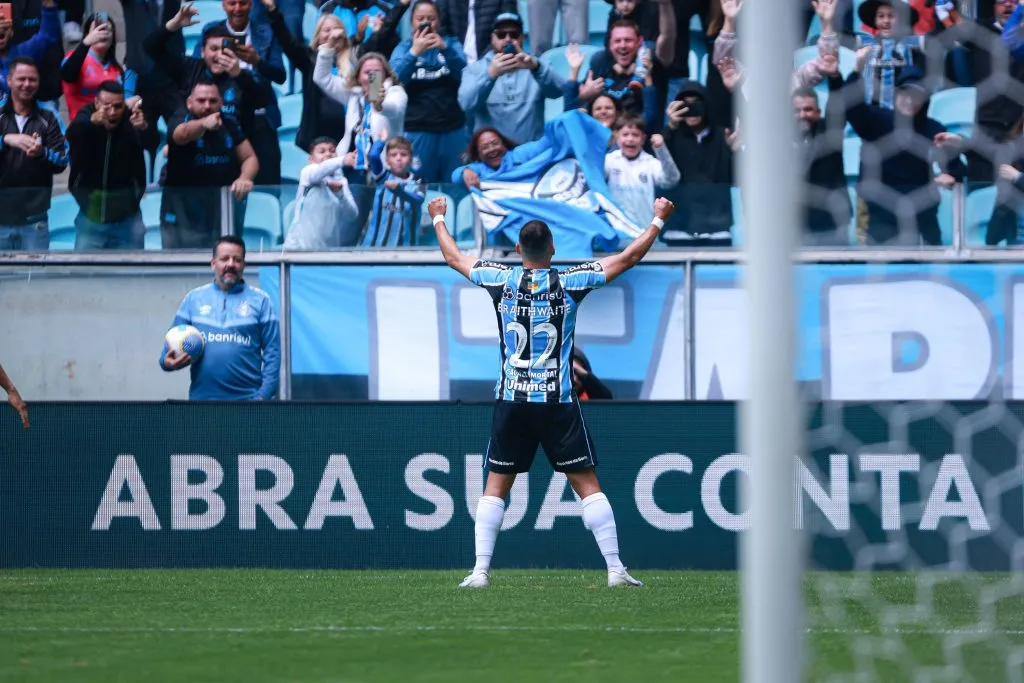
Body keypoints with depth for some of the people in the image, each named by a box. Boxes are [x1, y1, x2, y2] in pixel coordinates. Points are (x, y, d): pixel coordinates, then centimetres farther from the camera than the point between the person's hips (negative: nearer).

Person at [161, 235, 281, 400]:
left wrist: (264, 395, -11)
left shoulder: (260, 300, 3)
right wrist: (167, 361, -12)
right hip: (202, 399, 2)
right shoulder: (193, 299, 9)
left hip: (248, 400, -2)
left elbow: (272, 352, 0)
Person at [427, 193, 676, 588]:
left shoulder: (501, 281, 0)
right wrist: (658, 220, 18)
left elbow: (453, 257, 17)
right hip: (558, 401, -1)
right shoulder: (569, 283, -4)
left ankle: (480, 571, 1)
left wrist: (439, 219, 35)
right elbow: (629, 258, 5)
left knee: (495, 486, 8)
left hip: (512, 402, 1)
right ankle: (615, 568, -3)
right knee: (587, 483, 1)